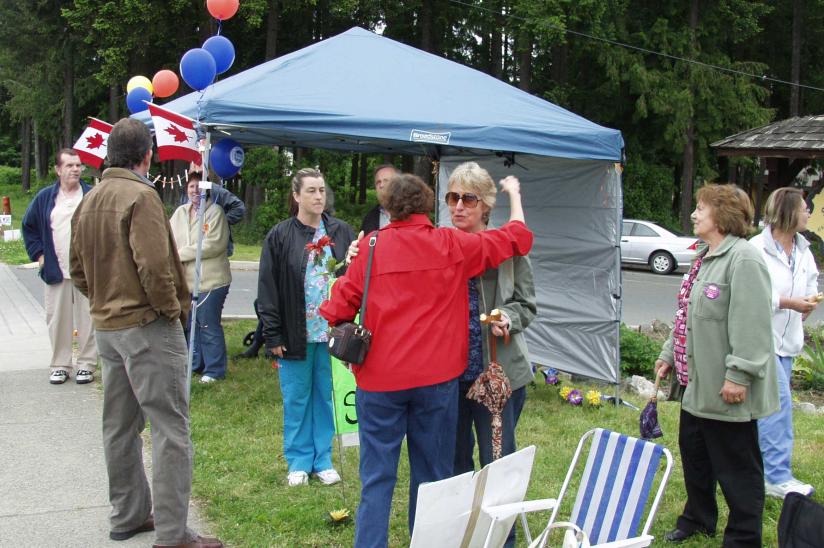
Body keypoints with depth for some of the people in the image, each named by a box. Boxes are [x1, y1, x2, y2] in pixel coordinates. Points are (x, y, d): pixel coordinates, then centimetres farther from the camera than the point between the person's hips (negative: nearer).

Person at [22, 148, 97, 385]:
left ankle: (86, 365, 10)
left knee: (87, 319, 1)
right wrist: (38, 254, 8)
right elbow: (29, 227, 17)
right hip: (56, 272, 2)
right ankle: (60, 365, 14)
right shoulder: (45, 198, 7)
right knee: (57, 320, 5)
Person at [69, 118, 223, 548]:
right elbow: (153, 264, -24)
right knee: (170, 427, -4)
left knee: (120, 425, 17)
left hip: (106, 326, 9)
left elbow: (78, 270, 15)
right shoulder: (140, 196, -15)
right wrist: (172, 307, -11)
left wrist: (105, 301, 15)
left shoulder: (88, 201, 12)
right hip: (147, 325, -9)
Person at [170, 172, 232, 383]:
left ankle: (214, 369, 9)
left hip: (210, 280, -7)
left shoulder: (215, 211, -8)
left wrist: (182, 253, -14)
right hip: (185, 280, 7)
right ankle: (194, 363, 31)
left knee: (209, 326, -2)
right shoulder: (180, 213, 13)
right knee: (188, 324, 16)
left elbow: (214, 244, -18)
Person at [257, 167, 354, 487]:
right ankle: (299, 462, 22)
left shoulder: (341, 233, 4)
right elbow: (268, 288, -3)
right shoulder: (280, 237, -2)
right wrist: (272, 335, -7)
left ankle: (323, 459, 24)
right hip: (295, 334, -1)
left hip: (331, 332, 2)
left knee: (326, 397, 10)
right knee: (296, 399, 8)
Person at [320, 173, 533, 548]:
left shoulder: (372, 246, -2)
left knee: (377, 477, 5)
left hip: (379, 377, 0)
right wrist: (514, 193, 25)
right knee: (432, 475, 12)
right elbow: (516, 239, 9)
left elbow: (339, 309, -4)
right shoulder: (451, 245, -1)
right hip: (436, 377, 0)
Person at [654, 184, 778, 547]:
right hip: (698, 381, 11)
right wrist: (670, 353, 21)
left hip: (727, 390, -10)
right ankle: (698, 518, 40)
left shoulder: (743, 259, -19)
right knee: (693, 451, 22)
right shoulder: (705, 258, 14)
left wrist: (739, 374, -26)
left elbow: (751, 324, -25)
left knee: (736, 466, 2)